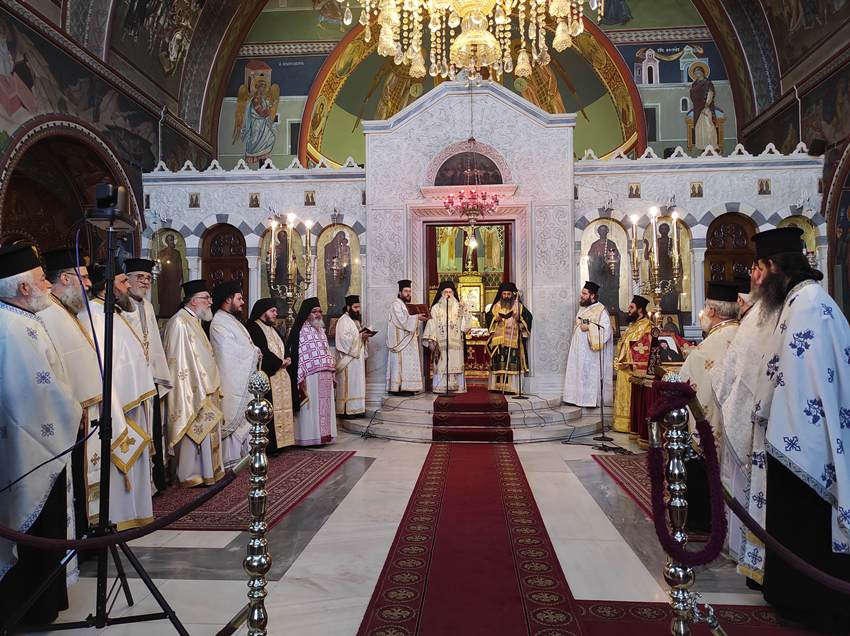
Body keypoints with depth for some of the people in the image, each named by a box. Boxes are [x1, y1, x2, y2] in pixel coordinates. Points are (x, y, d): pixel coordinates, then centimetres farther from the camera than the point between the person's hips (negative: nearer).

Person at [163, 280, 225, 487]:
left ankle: (207, 470, 25)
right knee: (196, 430, -1)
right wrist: (196, 394, -21)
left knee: (206, 430, 15)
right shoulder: (180, 323, -17)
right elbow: (180, 362, -21)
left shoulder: (194, 321, 14)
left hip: (205, 389, 10)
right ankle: (191, 475, 11)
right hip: (193, 391, -10)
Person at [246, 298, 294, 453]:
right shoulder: (254, 328, -8)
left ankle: (279, 441, 11)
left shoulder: (272, 329, 21)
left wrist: (286, 359, -1)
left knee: (279, 408, 7)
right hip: (267, 376, -9)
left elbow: (283, 348, 20)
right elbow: (262, 352, -16)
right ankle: (269, 445, -6)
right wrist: (280, 362, -9)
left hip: (280, 376, 9)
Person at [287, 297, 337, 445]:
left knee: (324, 405, 9)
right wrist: (301, 378, -17)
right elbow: (299, 355, -12)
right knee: (312, 406, -3)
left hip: (325, 376, 7)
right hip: (311, 376, -7)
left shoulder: (320, 329, 16)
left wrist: (332, 372, 16)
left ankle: (324, 434, 17)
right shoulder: (301, 330, -8)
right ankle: (311, 436, 4)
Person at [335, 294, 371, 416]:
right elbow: (344, 338, -21)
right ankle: (346, 410, -3)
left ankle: (355, 409, 14)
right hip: (348, 360, -9)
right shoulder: (343, 321, -12)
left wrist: (364, 335, 3)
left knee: (357, 384, 10)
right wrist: (360, 336, -20)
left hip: (357, 357, 9)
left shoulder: (356, 320, 17)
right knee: (348, 384, -7)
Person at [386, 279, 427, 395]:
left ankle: (405, 388, 8)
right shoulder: (396, 304, -9)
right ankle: (398, 388, -8)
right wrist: (417, 317, -19)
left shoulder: (407, 305, 21)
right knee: (400, 363, -10)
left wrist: (420, 318, 5)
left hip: (408, 340, 9)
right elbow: (403, 320, -19)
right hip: (400, 340, -9)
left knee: (407, 364, 6)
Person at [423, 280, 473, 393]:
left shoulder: (459, 307, 11)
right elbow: (431, 325, 2)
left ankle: (457, 387, 1)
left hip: (456, 342, 1)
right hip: (440, 342, -1)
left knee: (456, 364, -2)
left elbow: (465, 324, 4)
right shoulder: (436, 308, 7)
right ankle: (440, 387, -1)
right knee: (441, 365, -5)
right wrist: (431, 340, -8)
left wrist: (464, 312, -12)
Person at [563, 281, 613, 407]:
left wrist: (589, 327, -21)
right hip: (579, 349, 8)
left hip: (591, 351, -8)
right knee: (578, 373, 9)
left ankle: (592, 399, 3)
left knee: (591, 375, -4)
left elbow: (606, 329, -20)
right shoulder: (582, 308, 14)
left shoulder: (601, 310, -11)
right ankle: (578, 397, 15)